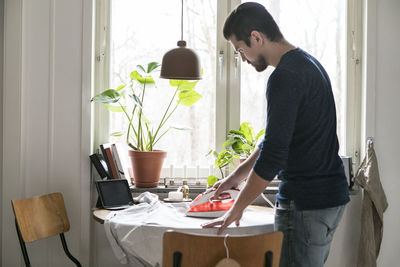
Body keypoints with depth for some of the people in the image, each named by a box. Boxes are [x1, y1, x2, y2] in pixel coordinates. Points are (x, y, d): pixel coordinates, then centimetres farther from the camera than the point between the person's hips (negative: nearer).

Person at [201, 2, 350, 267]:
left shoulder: (285, 77, -19)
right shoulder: (308, 63, 13)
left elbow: (273, 155, -22)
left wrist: (237, 209, -12)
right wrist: (237, 176, 22)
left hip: (306, 204, -10)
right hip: (331, 195, 10)